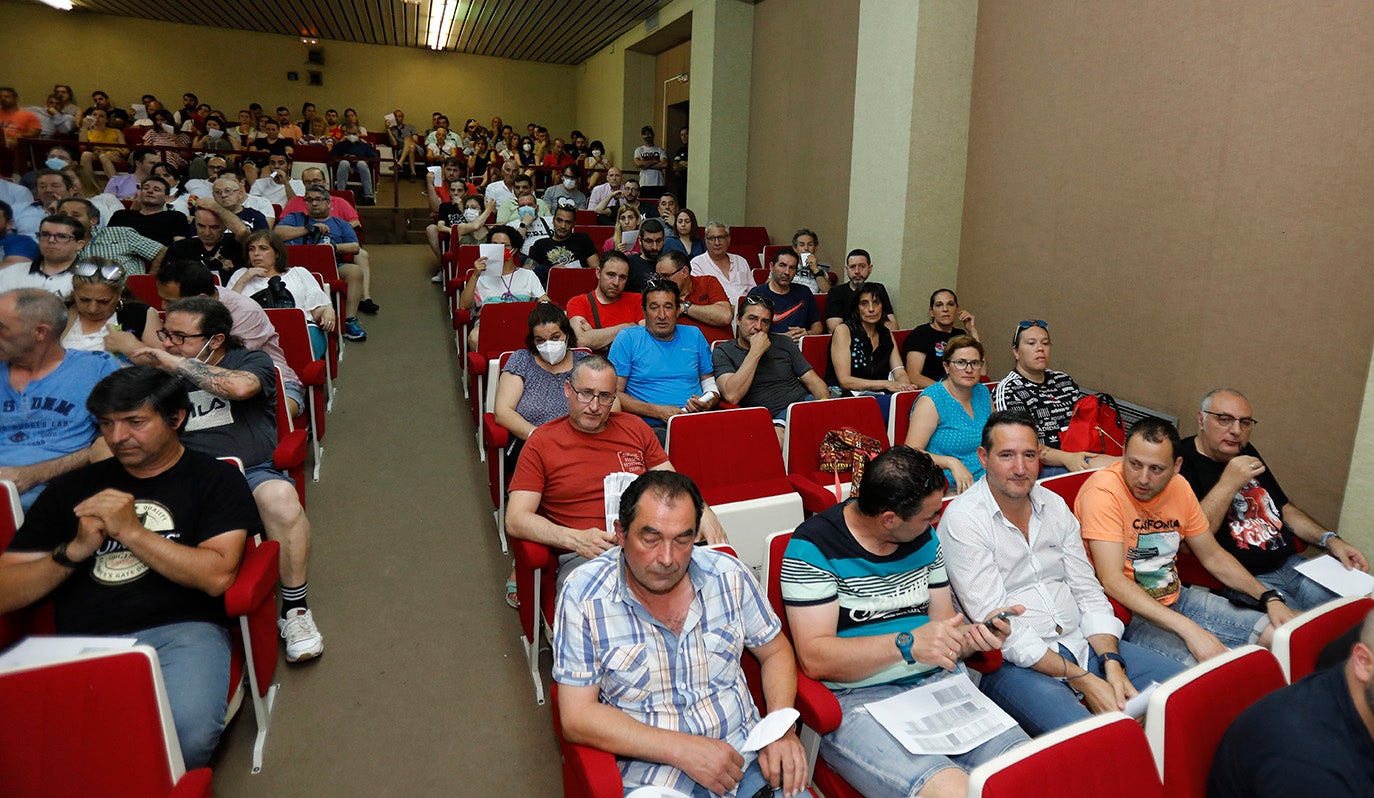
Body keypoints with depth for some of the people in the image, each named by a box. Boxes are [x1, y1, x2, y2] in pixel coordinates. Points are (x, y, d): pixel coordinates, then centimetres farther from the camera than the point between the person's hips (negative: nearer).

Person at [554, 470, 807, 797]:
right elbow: (577, 717, -13)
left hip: (746, 755, 2)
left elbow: (775, 650, 10)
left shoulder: (728, 575, -3)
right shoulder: (583, 594, -13)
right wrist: (683, 749, -19)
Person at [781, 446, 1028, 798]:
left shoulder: (925, 538, 11)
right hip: (857, 699, -5)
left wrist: (976, 634, -7)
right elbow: (814, 658, -15)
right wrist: (907, 645, -25)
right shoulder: (813, 547, -10)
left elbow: (944, 629, 16)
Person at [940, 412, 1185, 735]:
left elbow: (1088, 591, 10)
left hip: (1082, 642, 7)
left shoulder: (1054, 505, 10)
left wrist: (1112, 664, -7)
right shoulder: (962, 519, -13)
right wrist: (1083, 680, -18)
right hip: (1015, 661, -7)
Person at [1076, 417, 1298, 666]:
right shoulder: (1104, 492, -22)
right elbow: (1112, 581, -28)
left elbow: (1213, 556, 17)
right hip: (1126, 612, -8)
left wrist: (1269, 598, 6)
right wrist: (1187, 629, -32)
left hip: (1176, 598, 8)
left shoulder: (1179, 487, 2)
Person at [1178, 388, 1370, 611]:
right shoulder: (1181, 462, -14)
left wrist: (1330, 540, 11)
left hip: (1290, 564, 9)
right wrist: (1228, 484, -24)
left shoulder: (1247, 453, 15)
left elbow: (1285, 509, 27)